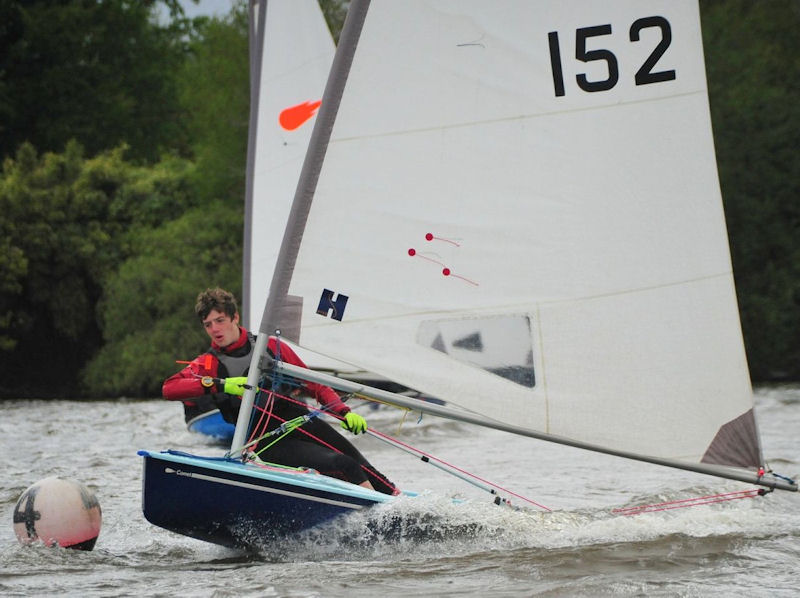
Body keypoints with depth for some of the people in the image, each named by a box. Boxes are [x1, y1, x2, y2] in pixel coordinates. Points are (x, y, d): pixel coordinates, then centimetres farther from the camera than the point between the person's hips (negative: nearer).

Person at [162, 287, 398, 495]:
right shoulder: (208, 364, 1)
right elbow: (169, 388, -16)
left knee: (360, 466, -5)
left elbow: (314, 385, 11)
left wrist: (345, 412, -4)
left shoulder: (270, 346, 8)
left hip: (303, 421, 4)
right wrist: (220, 385, -27)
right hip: (269, 443, -4)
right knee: (342, 465, -22)